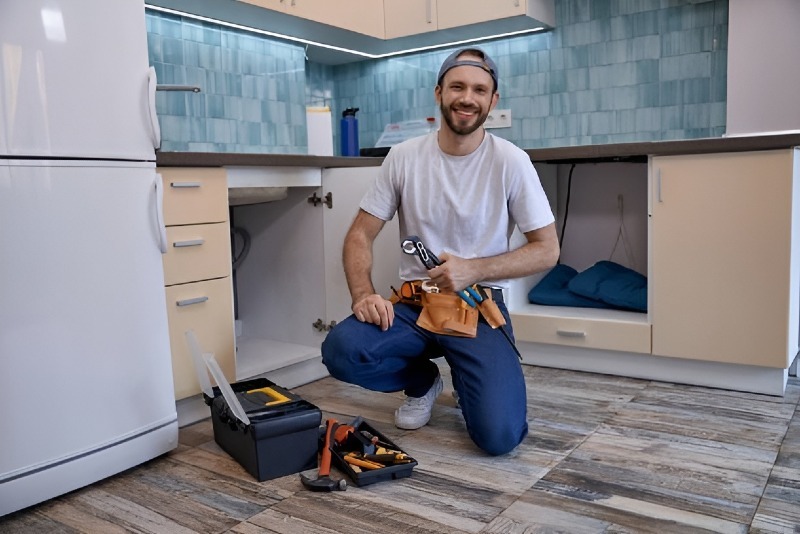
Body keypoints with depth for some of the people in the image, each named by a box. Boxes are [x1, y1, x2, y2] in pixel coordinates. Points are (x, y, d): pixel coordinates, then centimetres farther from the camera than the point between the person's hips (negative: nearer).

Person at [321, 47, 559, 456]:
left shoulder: (511, 162, -7)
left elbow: (547, 250, -4)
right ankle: (423, 382, 7)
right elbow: (360, 235, 2)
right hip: (414, 301, 3)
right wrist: (363, 294, -18)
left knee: (499, 436, -22)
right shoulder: (404, 157, -1)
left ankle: (466, 379, 16)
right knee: (340, 350, -27)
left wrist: (473, 270, -19)